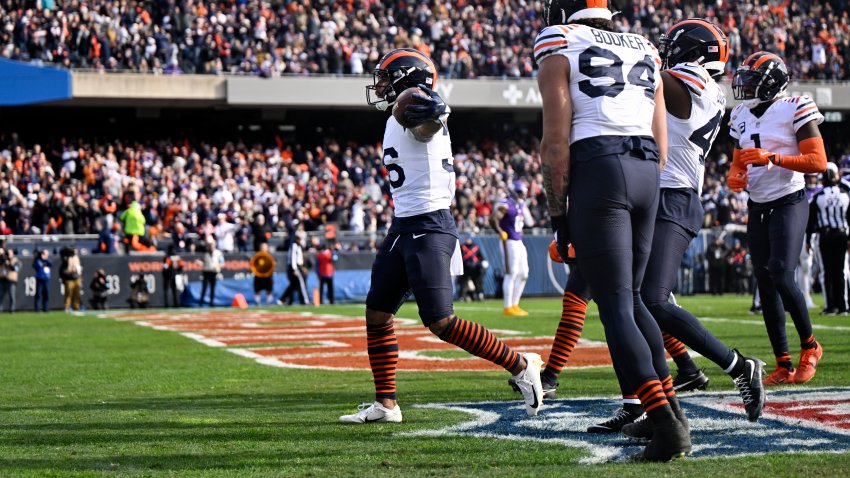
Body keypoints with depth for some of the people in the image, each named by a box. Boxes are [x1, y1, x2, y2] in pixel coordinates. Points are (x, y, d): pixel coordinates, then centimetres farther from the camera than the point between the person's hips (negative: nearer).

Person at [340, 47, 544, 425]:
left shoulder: (413, 114, -14)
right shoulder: (398, 121, 15)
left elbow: (430, 125, -38)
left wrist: (434, 113, -56)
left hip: (428, 228, -10)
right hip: (403, 227, 10)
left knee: (440, 322, -12)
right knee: (377, 313, 10)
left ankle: (520, 366, -1)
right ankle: (386, 404, 16)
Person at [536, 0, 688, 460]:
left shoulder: (559, 50, 3)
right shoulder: (645, 52, 22)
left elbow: (556, 141, -5)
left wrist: (558, 214, -1)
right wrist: (643, 195, 26)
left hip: (596, 171, -6)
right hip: (646, 173, 6)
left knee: (616, 308, -6)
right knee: (630, 297, 21)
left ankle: (666, 425, -16)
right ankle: (671, 408, 18)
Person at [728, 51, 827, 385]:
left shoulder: (793, 110, -9)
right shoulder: (742, 117, 12)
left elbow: (819, 162, -14)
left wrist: (772, 158, -23)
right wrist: (734, 177, -2)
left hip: (789, 204, -7)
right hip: (757, 207, 7)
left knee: (782, 276, -18)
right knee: (765, 284, 3)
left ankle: (809, 346, 3)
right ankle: (784, 365, 7)